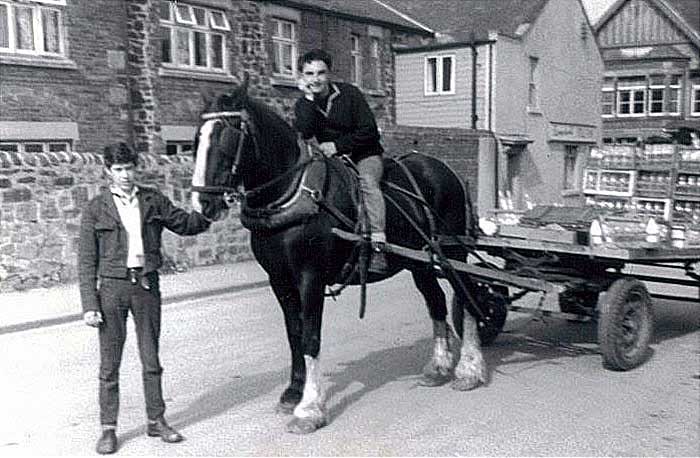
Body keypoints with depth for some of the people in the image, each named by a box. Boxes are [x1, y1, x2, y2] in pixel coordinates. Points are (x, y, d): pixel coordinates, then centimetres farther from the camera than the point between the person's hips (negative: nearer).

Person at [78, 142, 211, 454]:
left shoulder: (153, 201, 5)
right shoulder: (96, 209, -2)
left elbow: (185, 224, 9)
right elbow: (87, 261, -2)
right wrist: (89, 305, -8)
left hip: (146, 285, 2)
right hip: (112, 287, -2)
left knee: (151, 360, 11)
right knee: (109, 364, 6)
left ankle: (156, 421, 25)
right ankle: (108, 429, 19)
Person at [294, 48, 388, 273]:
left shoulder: (349, 93, -7)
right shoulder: (303, 104, 2)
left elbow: (369, 131, -10)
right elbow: (303, 134, -18)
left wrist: (338, 145, -17)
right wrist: (309, 98, -20)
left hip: (365, 155, -4)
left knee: (367, 181, -33)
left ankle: (378, 245, -41)